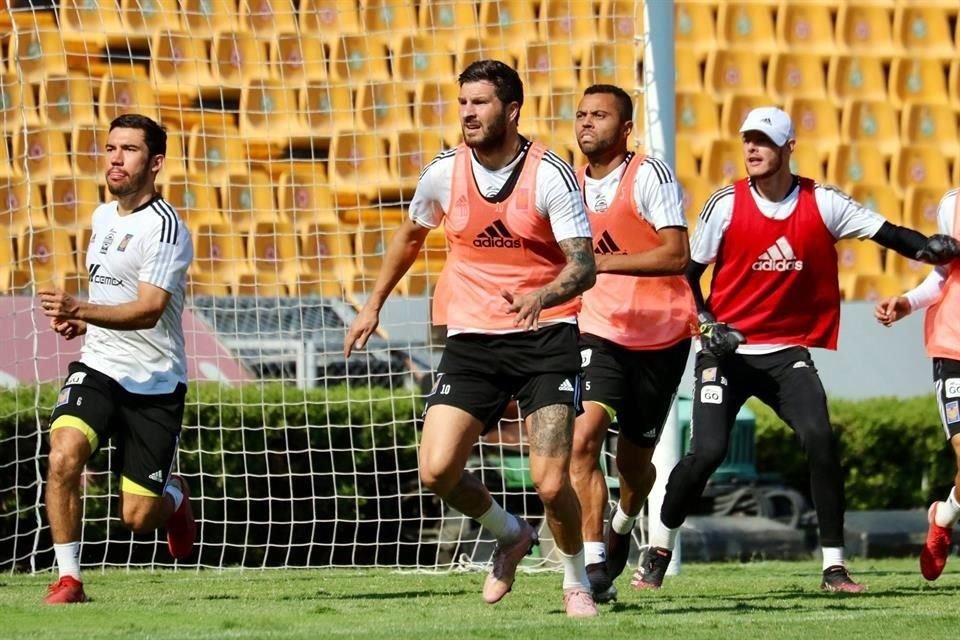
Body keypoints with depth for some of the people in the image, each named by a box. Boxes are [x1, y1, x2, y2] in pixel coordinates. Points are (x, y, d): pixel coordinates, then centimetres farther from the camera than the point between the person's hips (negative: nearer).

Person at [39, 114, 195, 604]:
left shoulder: (164, 227, -15)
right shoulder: (103, 217, 10)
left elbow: (148, 310, -26)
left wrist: (82, 311, -39)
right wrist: (80, 323, 8)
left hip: (154, 384, -5)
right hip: (97, 367, 5)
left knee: (138, 518, -3)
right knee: (63, 455, -24)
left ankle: (173, 499, 34)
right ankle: (68, 577, -14)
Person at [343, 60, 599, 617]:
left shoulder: (551, 175, -11)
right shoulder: (444, 172, 1)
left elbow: (584, 264, -16)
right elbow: (411, 236, 22)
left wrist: (543, 297, -36)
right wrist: (374, 305, 25)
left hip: (545, 336, -4)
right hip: (471, 340, 4)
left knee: (550, 482, -14)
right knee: (437, 471, -11)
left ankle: (577, 582, 15)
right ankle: (510, 536, 20)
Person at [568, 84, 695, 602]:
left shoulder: (649, 175, -12)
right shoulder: (571, 184, 6)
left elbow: (677, 254, -22)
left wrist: (605, 262, -29)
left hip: (662, 335, -3)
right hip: (600, 331, 3)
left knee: (634, 460, 9)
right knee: (583, 438, -21)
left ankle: (623, 525, 44)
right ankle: (595, 563, -21)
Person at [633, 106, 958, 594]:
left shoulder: (822, 203, -3)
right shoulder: (726, 205, -6)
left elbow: (887, 233, -5)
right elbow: (687, 272, 2)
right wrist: (706, 324, -12)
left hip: (787, 351, 1)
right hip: (727, 350, -1)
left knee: (820, 440, -18)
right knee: (708, 450, -14)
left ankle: (834, 567, -8)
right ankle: (658, 552, 10)